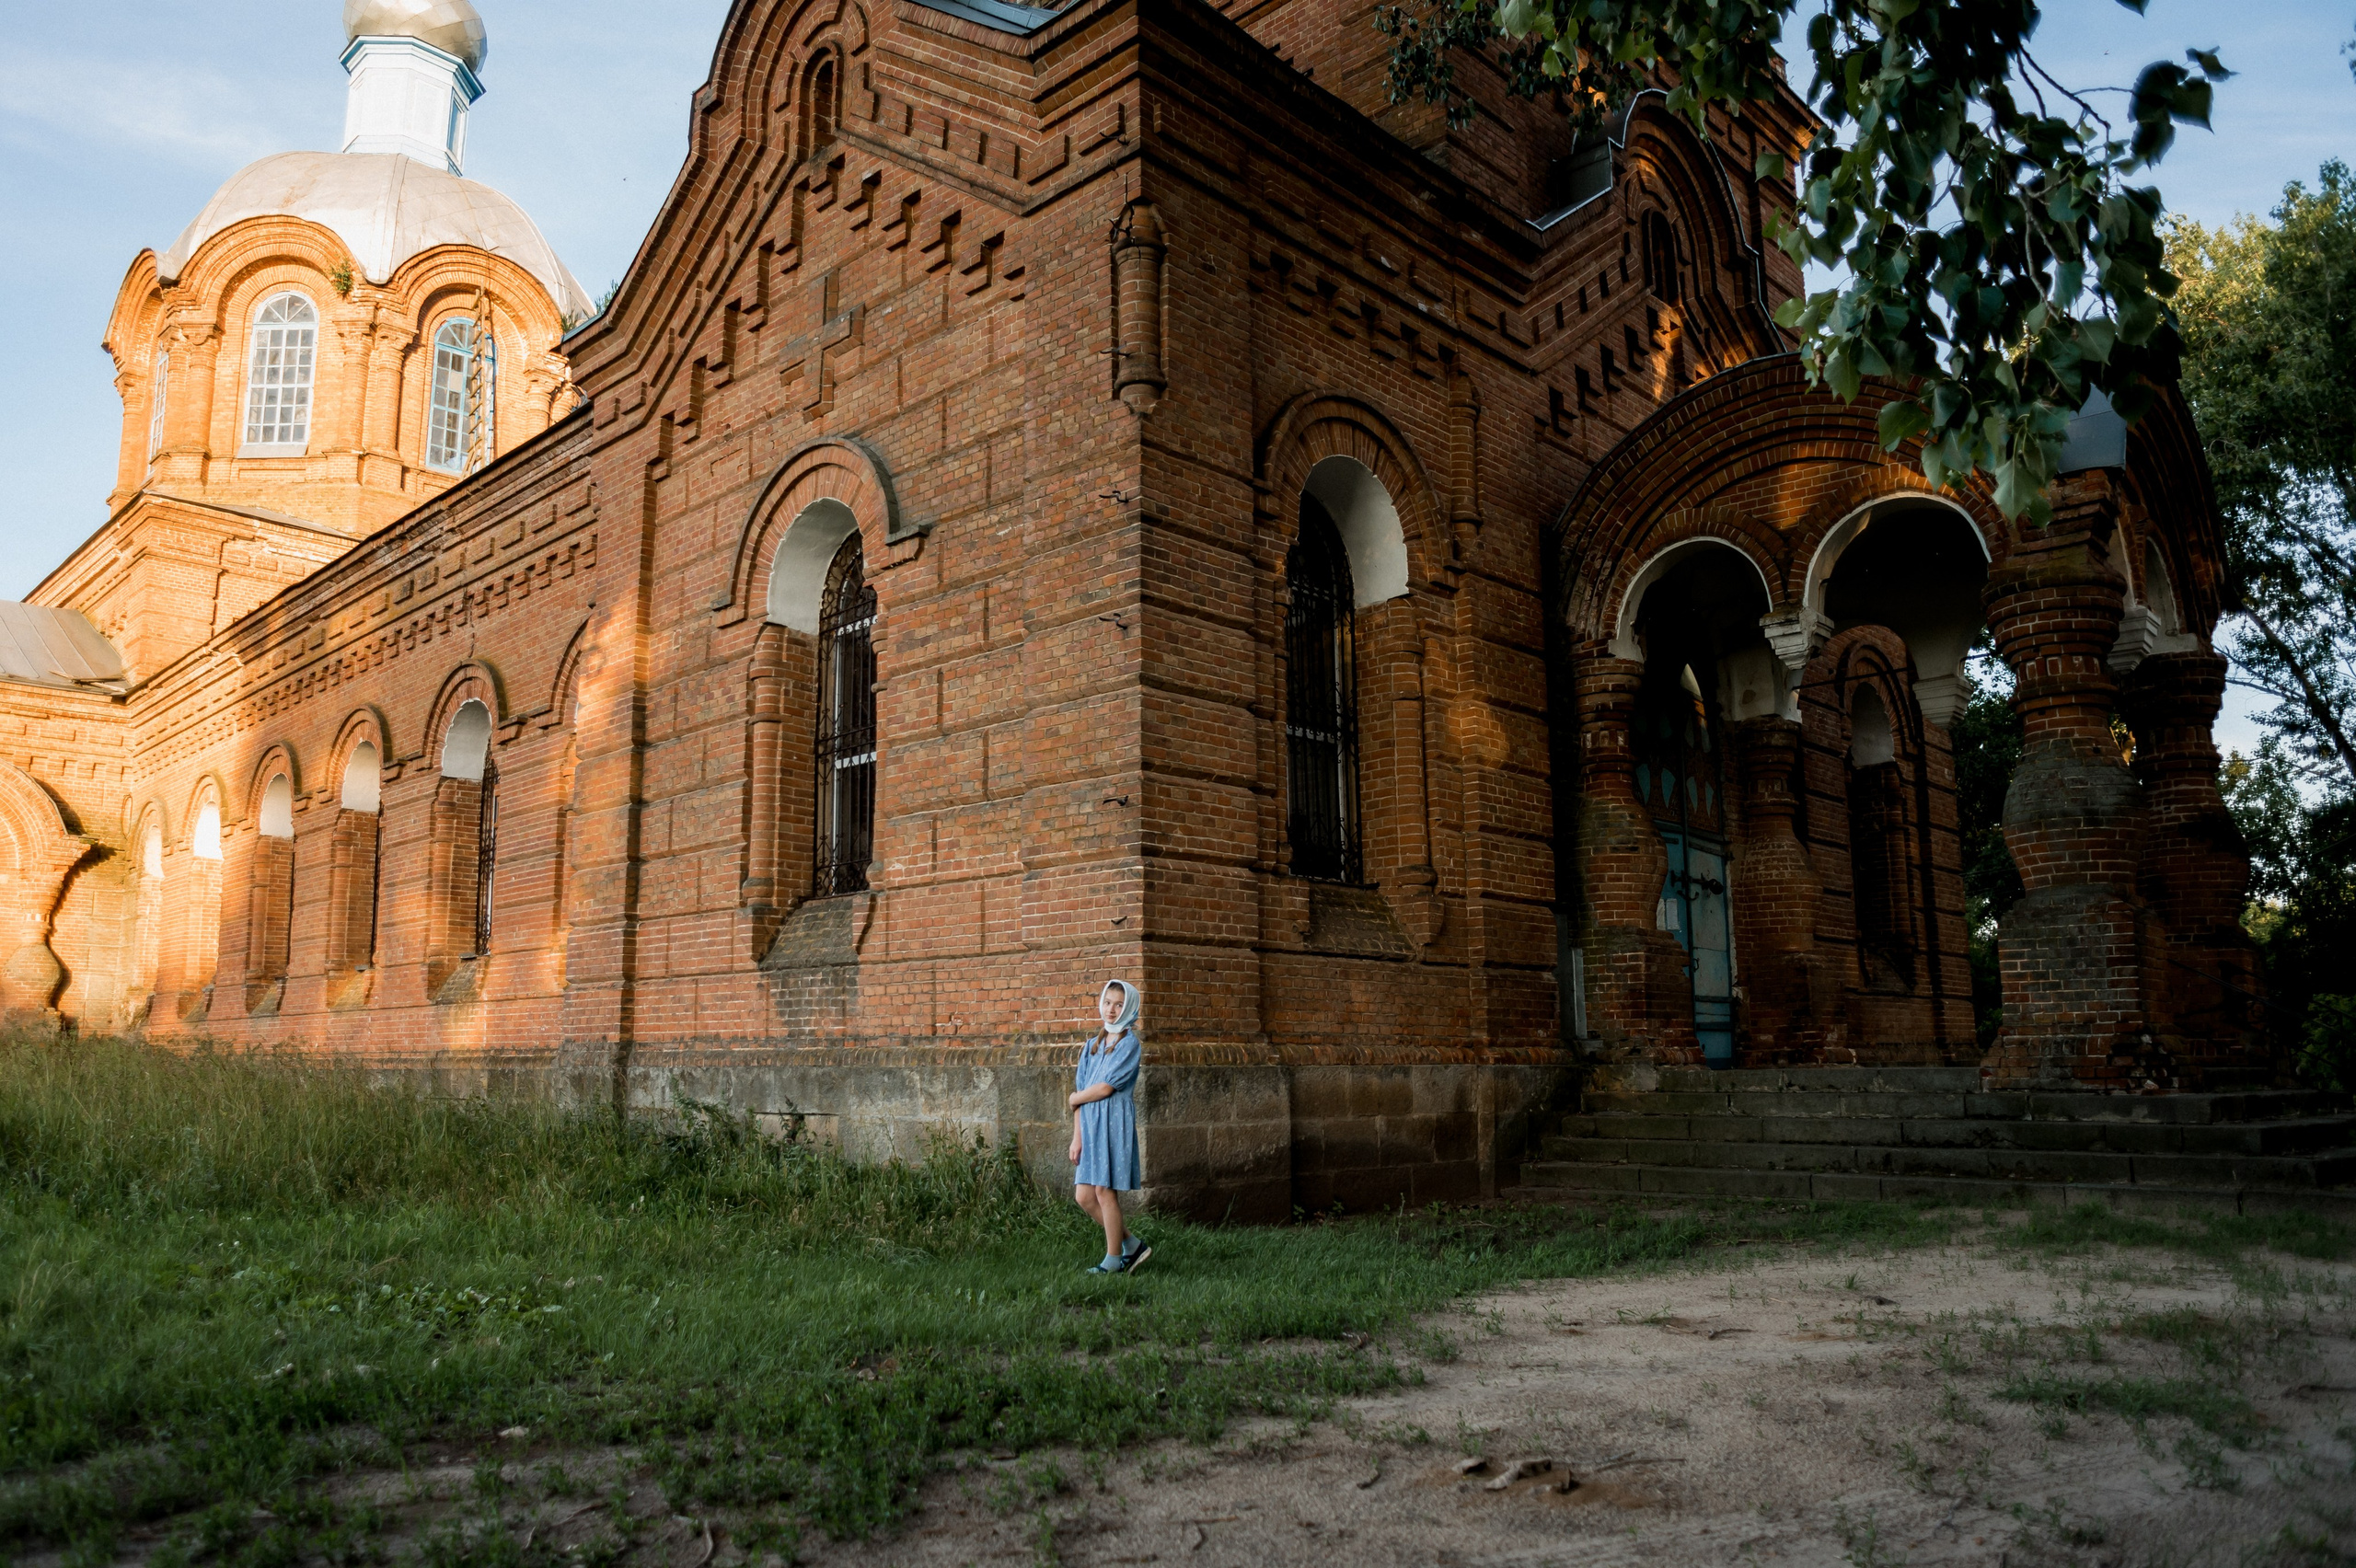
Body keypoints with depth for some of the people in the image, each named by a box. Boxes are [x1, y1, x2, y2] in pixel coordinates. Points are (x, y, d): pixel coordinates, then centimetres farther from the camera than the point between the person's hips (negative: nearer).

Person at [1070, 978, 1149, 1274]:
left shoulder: (1129, 1043, -6)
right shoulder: (1092, 1045, 15)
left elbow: (1105, 1087, -13)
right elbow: (1081, 1089, 11)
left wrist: (1074, 1099, 3)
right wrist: (1077, 1137, 7)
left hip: (1114, 1123, -7)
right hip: (1090, 1124, 7)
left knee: (1105, 1192, -3)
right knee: (1083, 1196, 4)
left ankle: (1114, 1260, 11)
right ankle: (1133, 1245, 19)